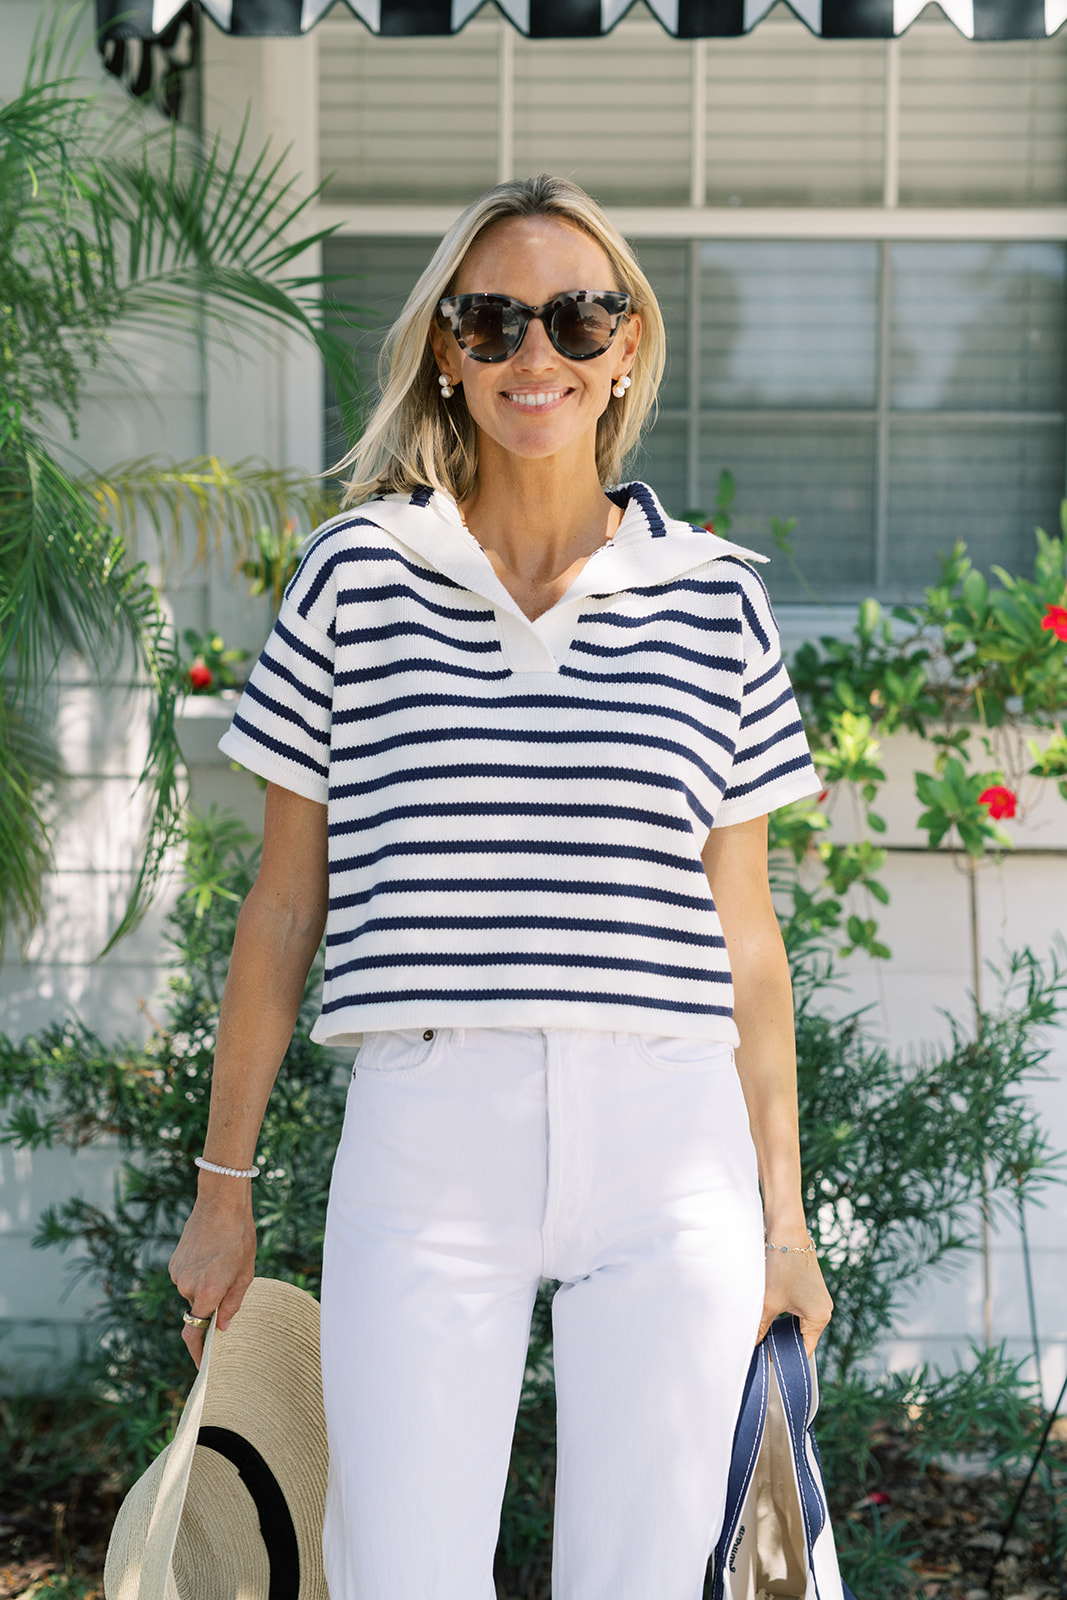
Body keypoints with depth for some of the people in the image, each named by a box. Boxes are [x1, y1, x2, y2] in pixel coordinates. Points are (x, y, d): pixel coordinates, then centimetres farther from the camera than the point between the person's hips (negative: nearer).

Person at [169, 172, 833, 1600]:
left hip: (665, 1144, 1)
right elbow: (282, 907, 8)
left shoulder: (714, 600, 7)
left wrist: (782, 1214, 10)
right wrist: (224, 1186, 11)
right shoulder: (357, 575, 4)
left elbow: (743, 934, 10)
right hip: (425, 1139, -1)